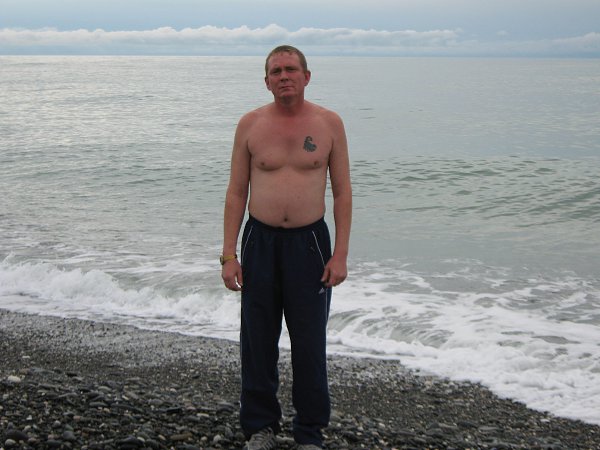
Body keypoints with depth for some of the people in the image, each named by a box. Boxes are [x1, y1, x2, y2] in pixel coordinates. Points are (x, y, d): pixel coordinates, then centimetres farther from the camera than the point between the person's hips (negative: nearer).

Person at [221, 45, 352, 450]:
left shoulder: (329, 123, 0)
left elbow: (342, 192, 1)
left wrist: (340, 254, -6)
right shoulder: (251, 124, 2)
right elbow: (236, 193, 4)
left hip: (310, 242, -1)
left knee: (310, 344, 5)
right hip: (259, 241, 1)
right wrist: (229, 255, -2)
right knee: (258, 341, 8)